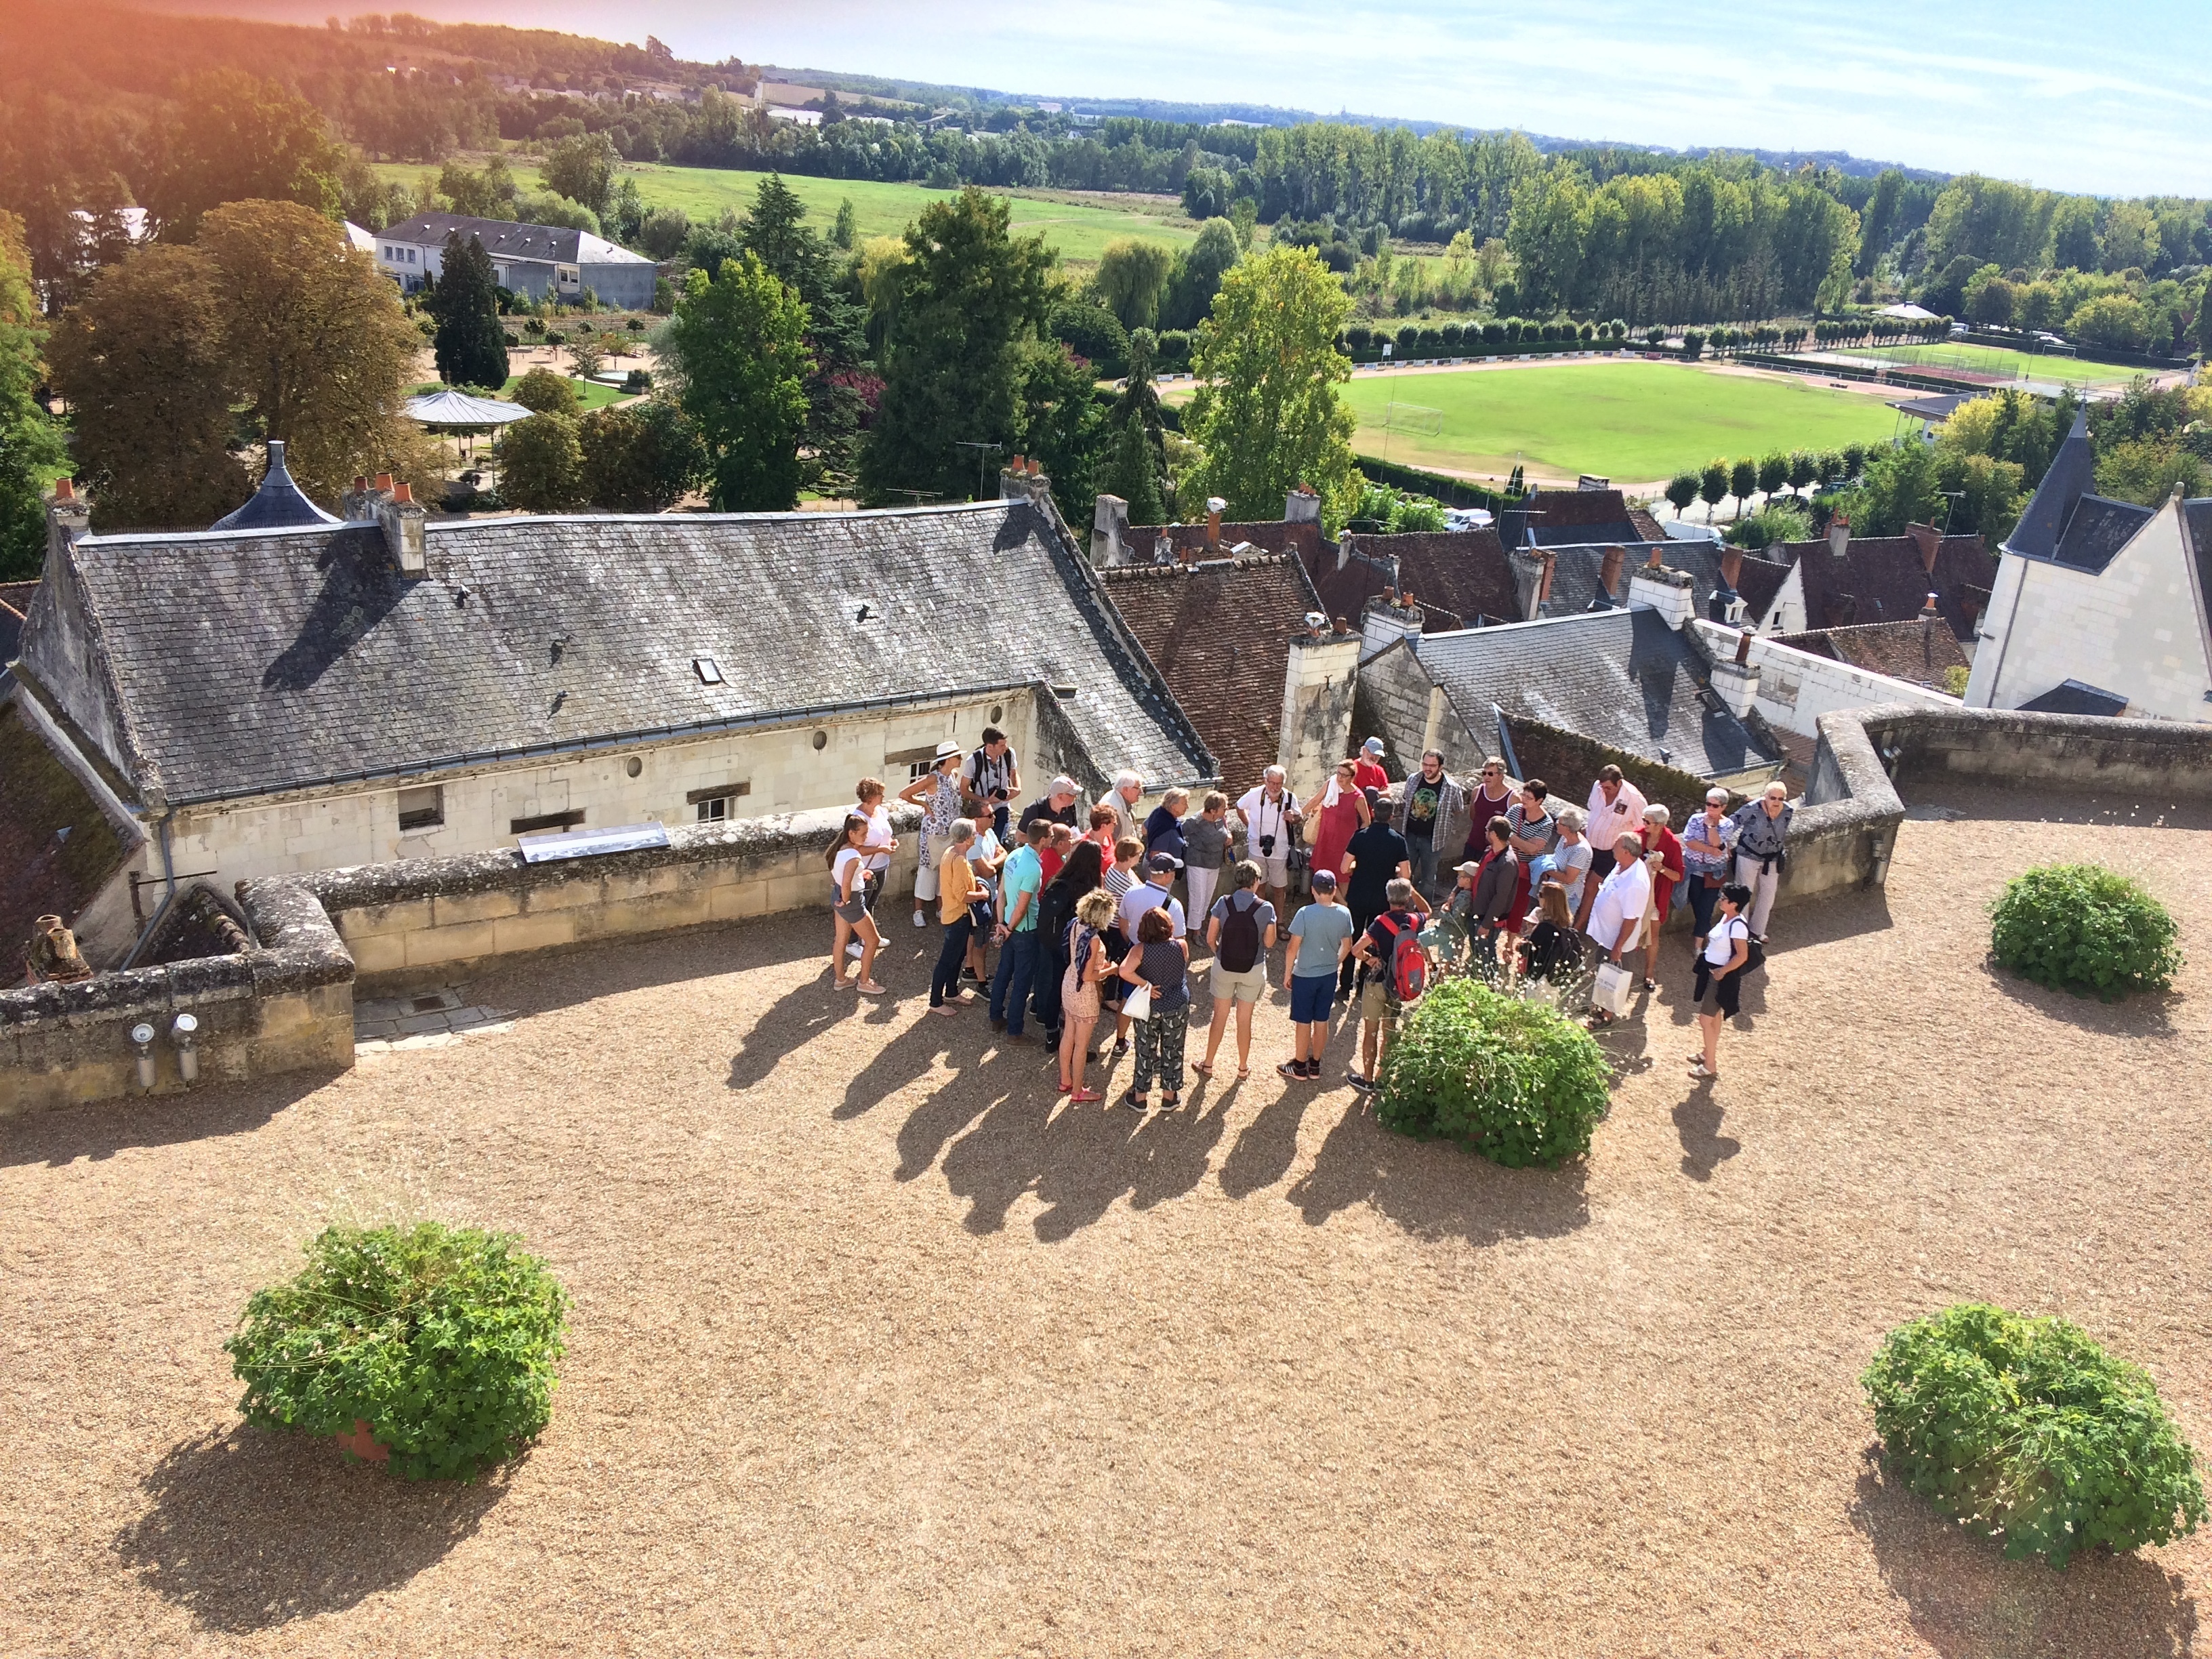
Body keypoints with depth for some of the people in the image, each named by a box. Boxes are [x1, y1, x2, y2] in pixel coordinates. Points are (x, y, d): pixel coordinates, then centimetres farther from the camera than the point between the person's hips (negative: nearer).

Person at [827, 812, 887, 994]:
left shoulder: (839, 848, -1)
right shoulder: (853, 856, -29)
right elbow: (846, 884, -38)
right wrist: (845, 901, -21)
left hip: (840, 899, 9)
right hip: (853, 902, -9)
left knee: (840, 940, 22)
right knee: (872, 940, 9)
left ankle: (840, 979, 37)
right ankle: (865, 982, 20)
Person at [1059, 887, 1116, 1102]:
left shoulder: (1075, 924, -7)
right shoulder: (1093, 939, -30)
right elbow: (1088, 976, -24)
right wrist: (1109, 970, -9)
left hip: (1068, 984, 8)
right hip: (1084, 993, -8)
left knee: (1068, 1036, 24)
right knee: (1081, 1045, 10)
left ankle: (1065, 1081, 40)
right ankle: (1077, 1093, 24)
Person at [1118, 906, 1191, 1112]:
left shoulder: (1140, 949, -18)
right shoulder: (1181, 946, -15)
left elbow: (1124, 971, -32)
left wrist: (1146, 985, -20)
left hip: (1148, 1008, 0)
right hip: (1177, 1007, 1)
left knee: (1145, 1051, 15)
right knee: (1172, 1050, 16)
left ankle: (1140, 1097, 25)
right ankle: (1169, 1097, 28)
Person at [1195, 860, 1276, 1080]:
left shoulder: (1223, 903, -12)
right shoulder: (1265, 908, -16)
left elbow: (1210, 939, -7)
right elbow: (1269, 943, -8)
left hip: (1224, 967, 1)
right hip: (1252, 970, -1)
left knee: (1220, 1016, 16)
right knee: (1245, 1020, 15)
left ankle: (1208, 1064, 27)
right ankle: (1243, 1067, 30)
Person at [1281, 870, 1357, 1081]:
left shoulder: (1306, 914, -21)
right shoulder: (1344, 914, -8)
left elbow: (1294, 947, -17)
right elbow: (1347, 946, 4)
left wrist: (1288, 973, -3)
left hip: (1305, 976, -4)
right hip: (1329, 975, 4)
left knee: (1303, 1022, 9)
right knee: (1322, 1021, 17)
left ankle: (1299, 1067, 22)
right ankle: (1315, 1066, 29)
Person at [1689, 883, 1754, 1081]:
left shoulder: (1738, 925, -26)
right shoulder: (1725, 917, 2)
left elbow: (1742, 956, -27)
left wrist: (1722, 971, -21)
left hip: (1722, 976, -10)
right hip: (1711, 970, 10)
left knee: (1705, 1018, -3)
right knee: (1714, 1015, 22)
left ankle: (1710, 1066, 7)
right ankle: (1709, 1054, 37)